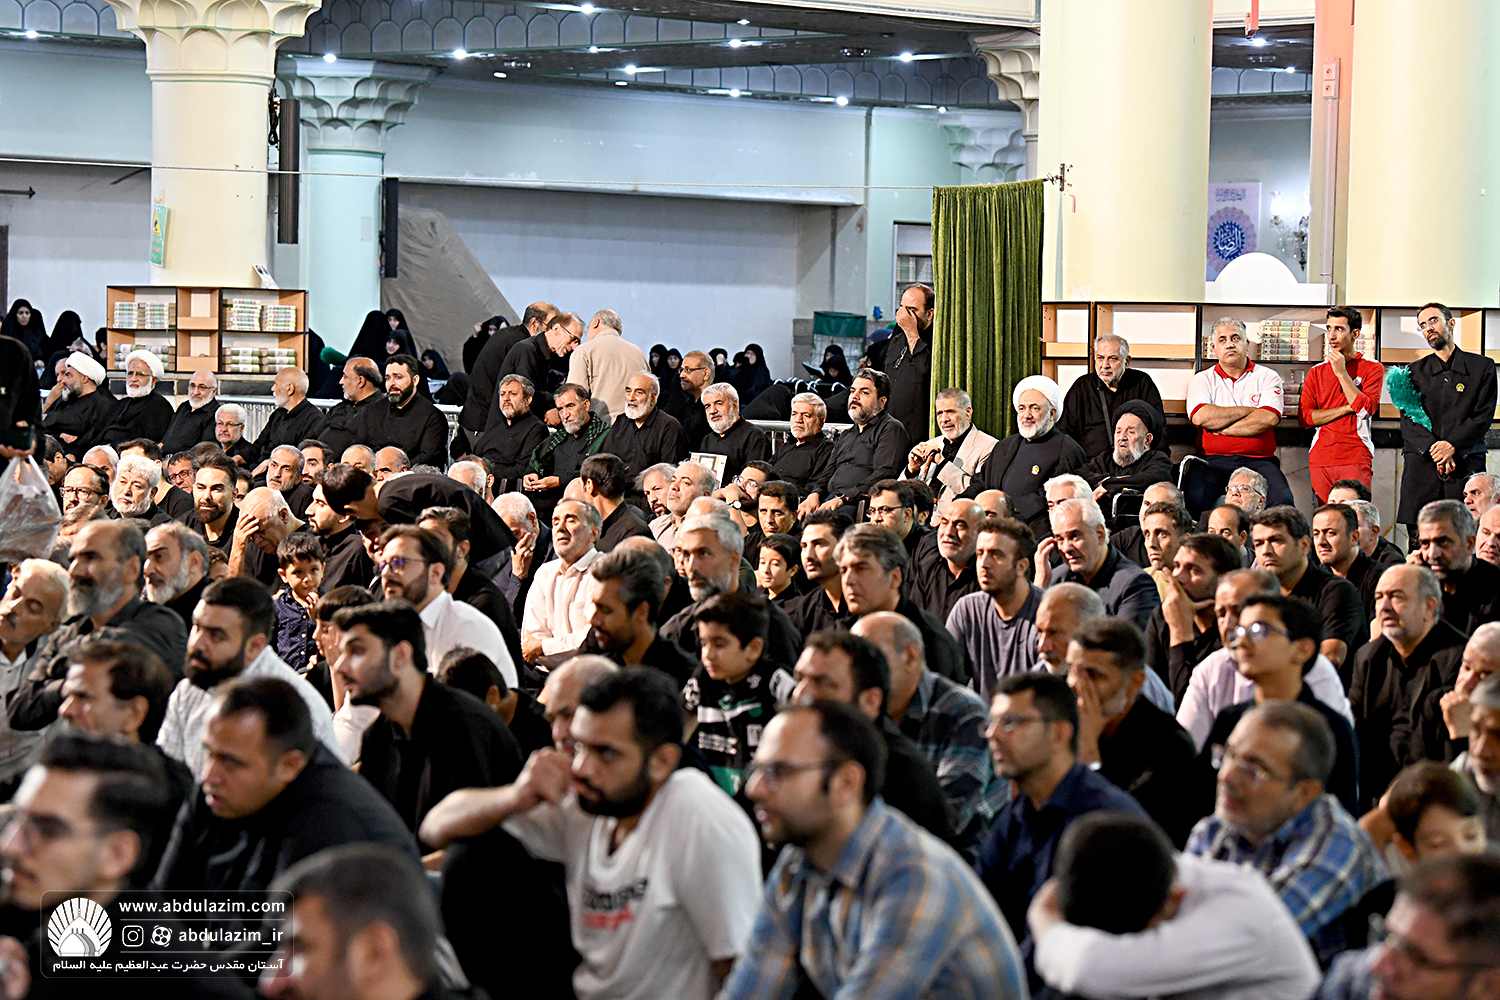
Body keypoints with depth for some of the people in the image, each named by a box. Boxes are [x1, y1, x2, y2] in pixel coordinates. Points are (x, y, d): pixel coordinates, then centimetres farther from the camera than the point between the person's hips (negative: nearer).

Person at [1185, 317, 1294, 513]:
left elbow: (1268, 419, -6)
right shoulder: (1202, 380, 13)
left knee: (1283, 501, -29)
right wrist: (1247, 410, -2)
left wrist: (1220, 428, -5)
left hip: (1259, 459, 0)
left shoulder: (1267, 377, 11)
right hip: (1215, 459, 0)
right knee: (1194, 498, -31)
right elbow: (1200, 417, -7)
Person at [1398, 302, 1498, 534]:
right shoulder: (1414, 371, 18)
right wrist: (1434, 451, -10)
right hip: (1421, 463, 2)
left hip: (1466, 463, -1)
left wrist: (1452, 445, -11)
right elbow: (1409, 422, 7)